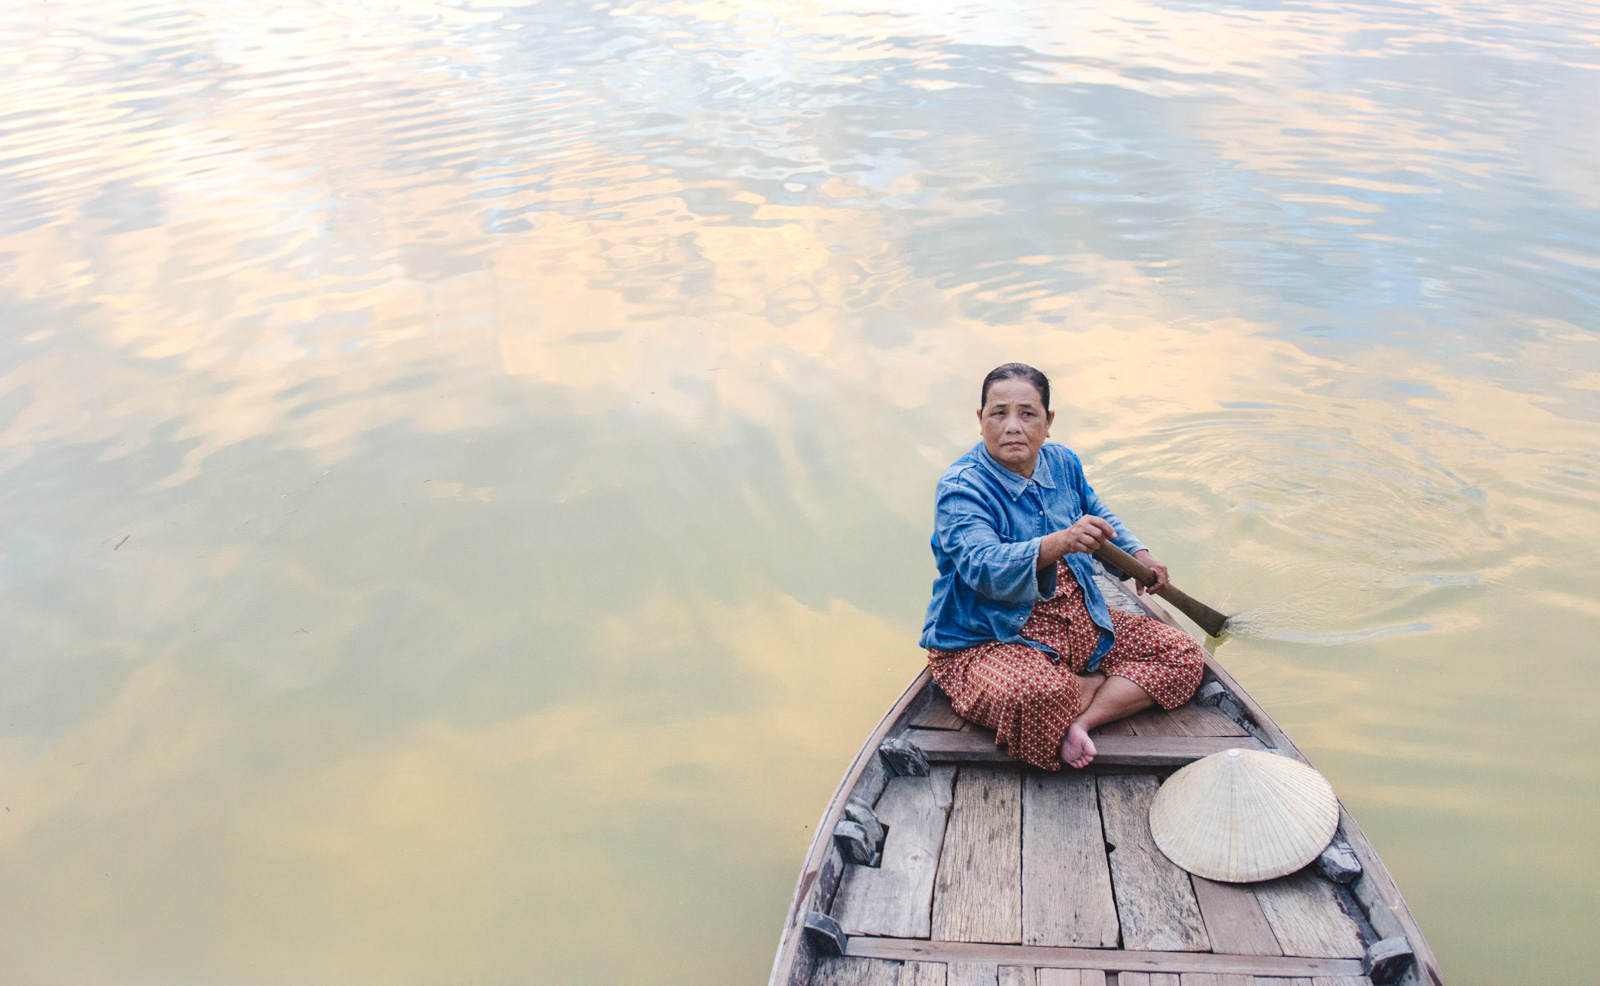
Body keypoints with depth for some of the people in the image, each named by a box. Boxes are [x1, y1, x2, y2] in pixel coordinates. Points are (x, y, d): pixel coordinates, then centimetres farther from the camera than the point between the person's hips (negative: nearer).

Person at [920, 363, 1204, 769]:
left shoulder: (1063, 463, 6)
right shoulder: (960, 487, -16)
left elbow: (1097, 516, 29)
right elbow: (985, 568, -34)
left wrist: (1137, 556, 14)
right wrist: (1060, 543, -49)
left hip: (1079, 625, 8)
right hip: (988, 641, -8)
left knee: (1183, 654, -1)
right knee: (1034, 696, -41)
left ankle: (1081, 720, -17)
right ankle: (1111, 688, -9)